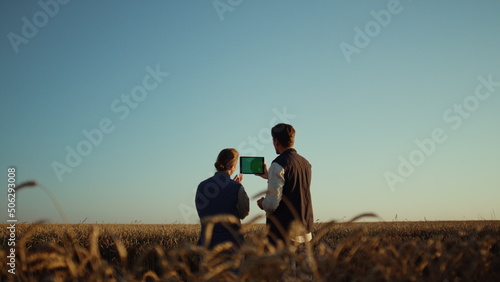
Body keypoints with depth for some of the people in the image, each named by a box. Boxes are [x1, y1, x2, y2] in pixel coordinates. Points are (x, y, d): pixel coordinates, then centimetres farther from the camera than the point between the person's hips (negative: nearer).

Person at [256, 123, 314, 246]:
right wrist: (269, 176, 36)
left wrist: (262, 204, 4)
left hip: (284, 232, -7)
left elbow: (272, 203, -19)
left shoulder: (278, 164, -14)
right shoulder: (306, 163, 10)